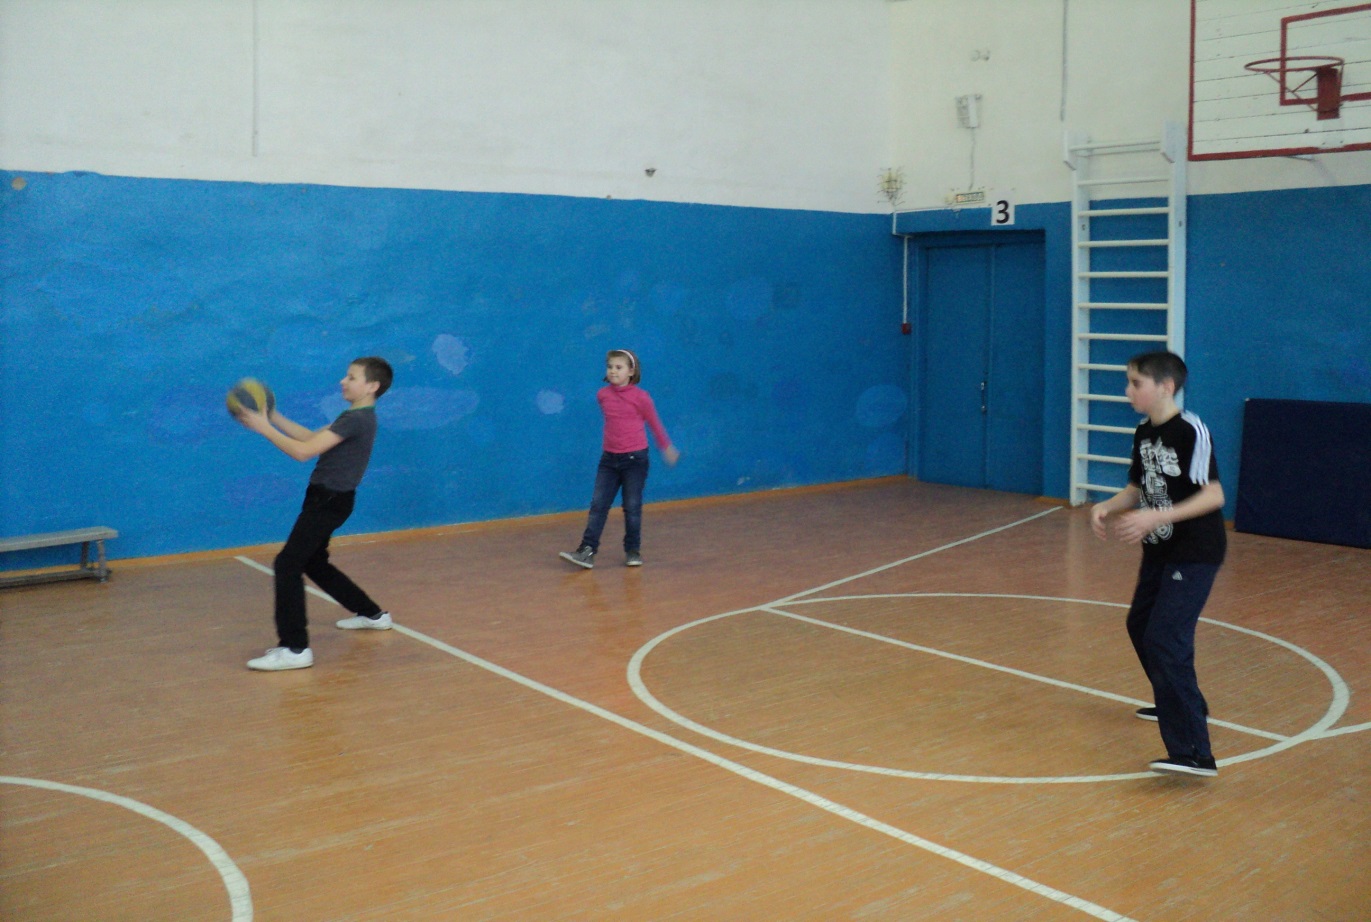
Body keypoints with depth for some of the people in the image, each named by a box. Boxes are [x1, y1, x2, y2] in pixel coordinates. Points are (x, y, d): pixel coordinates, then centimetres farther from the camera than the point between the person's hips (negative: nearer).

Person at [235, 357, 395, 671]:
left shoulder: (357, 420, -20)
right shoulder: (355, 417, 13)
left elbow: (303, 451, -23)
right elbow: (312, 437, 18)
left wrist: (264, 428, -15)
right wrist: (274, 417, 12)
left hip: (330, 501, -10)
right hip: (325, 498, 10)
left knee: (287, 564, -14)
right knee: (313, 563, 23)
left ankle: (295, 649, -16)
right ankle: (372, 614, 35)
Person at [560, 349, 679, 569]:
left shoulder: (640, 397, -10)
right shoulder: (602, 395, 1)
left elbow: (654, 424, 3)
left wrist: (667, 448, 12)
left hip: (635, 458, -4)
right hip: (609, 458, 4)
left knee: (632, 507, 4)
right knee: (598, 505, -2)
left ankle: (633, 551, 17)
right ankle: (587, 551, -3)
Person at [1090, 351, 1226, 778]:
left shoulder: (1191, 430, -18)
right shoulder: (1144, 433, 6)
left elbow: (1213, 495, -22)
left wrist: (1157, 517, -31)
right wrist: (1108, 507, -6)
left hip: (1194, 554, -9)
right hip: (1159, 550, 9)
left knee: (1165, 639, -19)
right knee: (1140, 625, 23)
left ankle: (1192, 751, -20)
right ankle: (1179, 705, 46)